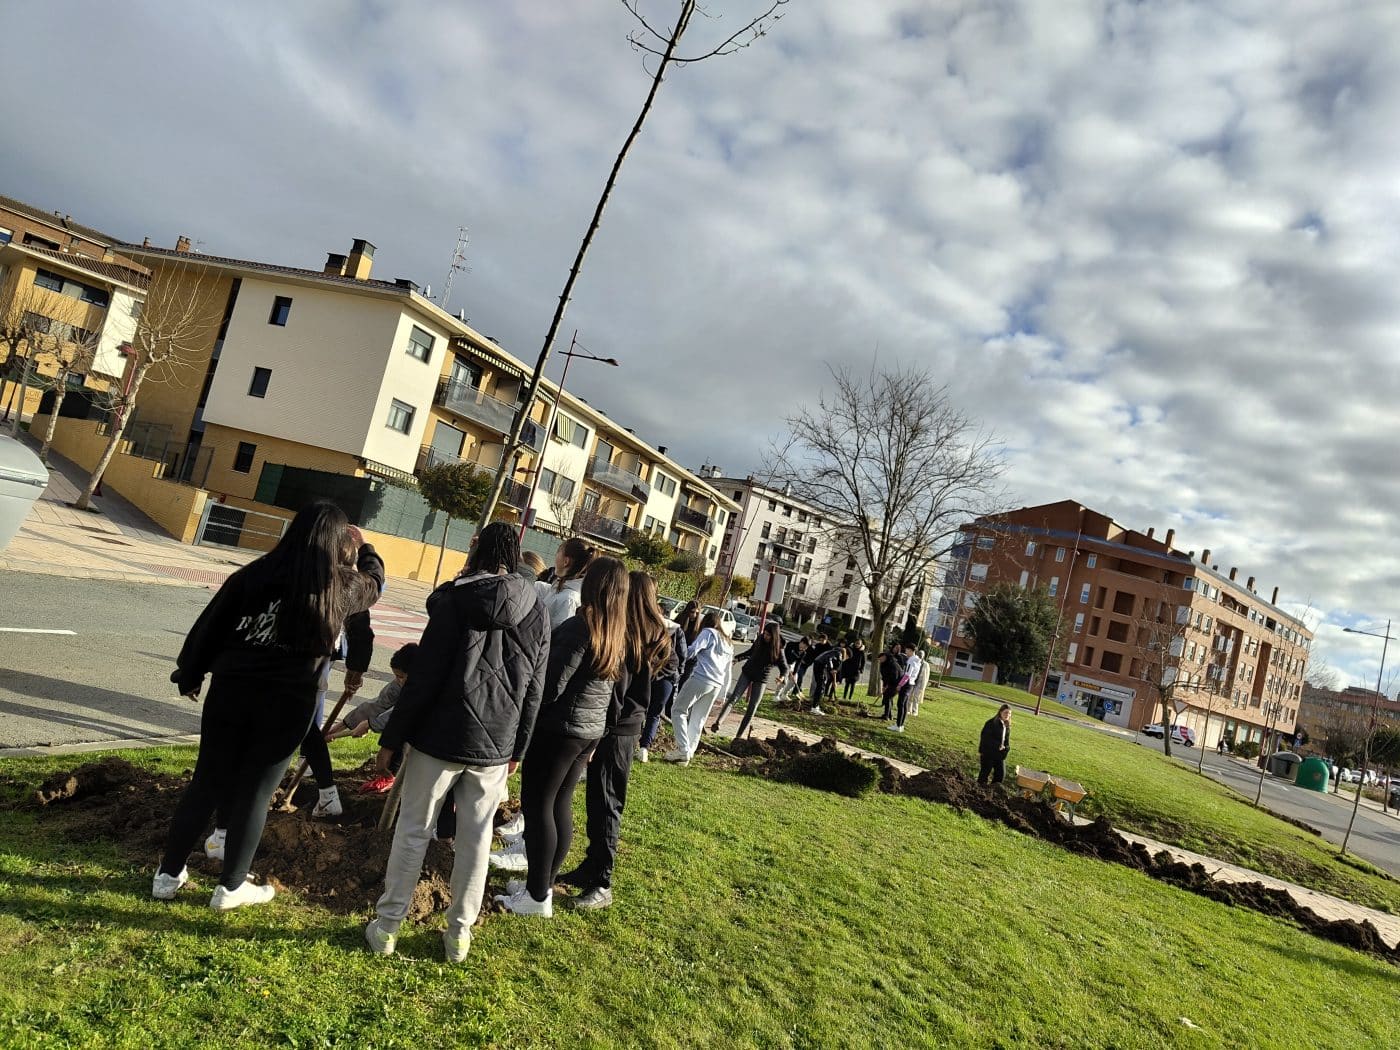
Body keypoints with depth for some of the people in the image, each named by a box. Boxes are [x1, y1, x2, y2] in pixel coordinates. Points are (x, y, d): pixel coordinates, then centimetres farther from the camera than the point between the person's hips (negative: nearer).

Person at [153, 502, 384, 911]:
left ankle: (168, 874, 27)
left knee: (207, 784, 15)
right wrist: (363, 547, 39)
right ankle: (231, 887, 21)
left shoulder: (256, 572, 1)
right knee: (255, 793, 9)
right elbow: (374, 581, 20)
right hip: (287, 703, -2)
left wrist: (190, 674, 17)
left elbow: (211, 625, 4)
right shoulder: (341, 586, -2)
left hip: (231, 690, 3)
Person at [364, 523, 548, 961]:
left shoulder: (455, 599, -11)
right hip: (496, 745, 3)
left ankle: (387, 925, 22)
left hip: (441, 735, -3)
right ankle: (459, 933, 25)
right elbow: (534, 690, 6)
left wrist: (392, 739, -6)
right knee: (476, 837, 14)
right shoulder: (537, 612, 2)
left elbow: (423, 675, -13)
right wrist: (517, 747, 16)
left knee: (413, 830, 12)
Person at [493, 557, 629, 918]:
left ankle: (537, 896, 10)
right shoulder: (618, 634, 6)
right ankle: (544, 883, 27)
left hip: (560, 728, -8)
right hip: (592, 730, 8)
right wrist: (594, 741, 17)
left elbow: (552, 685, -20)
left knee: (538, 806, 3)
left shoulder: (580, 626, -19)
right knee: (560, 806, 16)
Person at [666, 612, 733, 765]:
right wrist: (723, 693, 26)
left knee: (678, 710, 1)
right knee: (698, 719, 11)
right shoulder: (728, 642, 26)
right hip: (717, 684, 7)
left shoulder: (708, 632, 3)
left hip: (701, 678, -7)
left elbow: (691, 651, -8)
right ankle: (689, 753, 7)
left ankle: (683, 751, -8)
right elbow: (727, 671, 25)